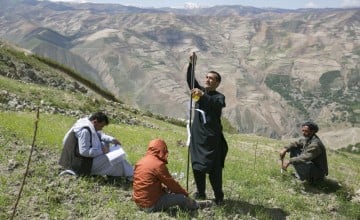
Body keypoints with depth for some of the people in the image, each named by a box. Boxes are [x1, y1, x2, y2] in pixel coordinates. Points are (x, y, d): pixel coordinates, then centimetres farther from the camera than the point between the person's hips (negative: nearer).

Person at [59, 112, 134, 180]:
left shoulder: (87, 122, 5)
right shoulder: (85, 130, -26)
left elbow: (100, 135, 19)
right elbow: (84, 151, -30)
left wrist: (112, 139, 4)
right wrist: (102, 151, -21)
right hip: (81, 164, -11)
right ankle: (130, 175, 3)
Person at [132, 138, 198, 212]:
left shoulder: (140, 162, 6)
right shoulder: (158, 165, -20)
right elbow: (171, 183, -11)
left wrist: (164, 187, 13)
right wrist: (185, 193, 4)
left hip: (139, 202, 9)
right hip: (151, 205, -9)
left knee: (167, 190, 22)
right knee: (182, 197, -4)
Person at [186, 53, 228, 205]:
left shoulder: (219, 97, -7)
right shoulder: (200, 91, 9)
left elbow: (217, 104, -30)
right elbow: (190, 80, -4)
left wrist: (203, 95, -45)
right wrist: (191, 64, -19)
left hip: (211, 138, -5)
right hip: (197, 136, 6)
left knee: (213, 169, -4)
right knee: (197, 166, 12)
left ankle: (219, 197, 9)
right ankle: (200, 193, 28)